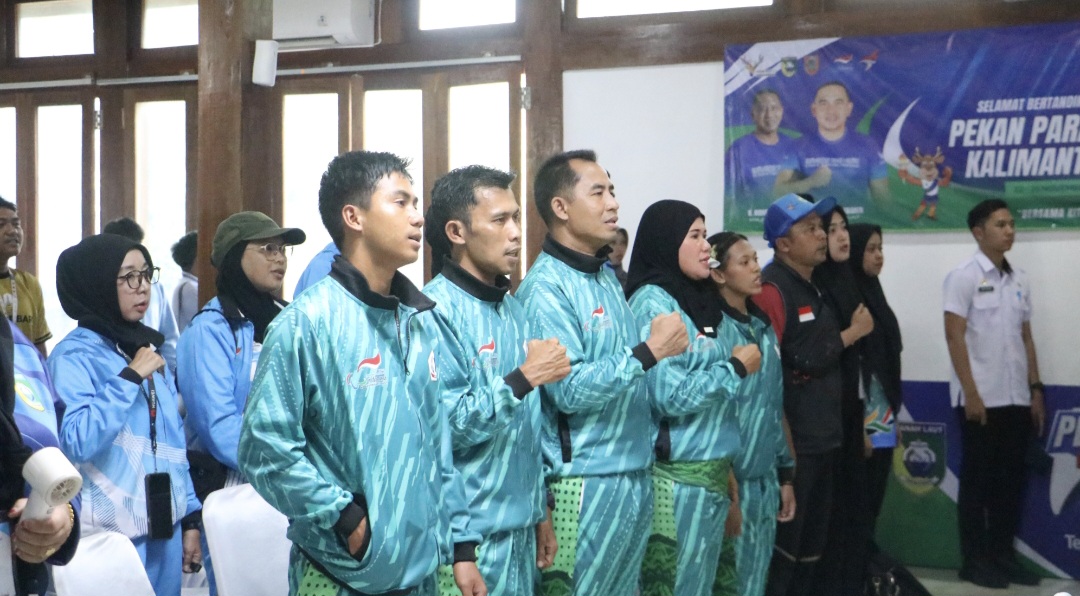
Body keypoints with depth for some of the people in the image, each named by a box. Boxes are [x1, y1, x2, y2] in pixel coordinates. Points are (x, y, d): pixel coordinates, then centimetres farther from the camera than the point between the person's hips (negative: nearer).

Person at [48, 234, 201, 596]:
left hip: (164, 530, 6)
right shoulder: (73, 356, -10)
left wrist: (190, 515, 13)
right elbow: (77, 443, -25)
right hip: (111, 537, -6)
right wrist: (130, 377, -21)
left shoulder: (150, 348, 11)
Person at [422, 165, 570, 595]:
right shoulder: (436, 311, -15)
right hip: (470, 532, -8)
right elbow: (444, 426, -23)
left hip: (521, 526, 8)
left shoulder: (512, 307, 11)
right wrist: (524, 378, -18)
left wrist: (541, 511, 17)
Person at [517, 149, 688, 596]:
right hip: (586, 482, -8)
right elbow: (570, 390, -23)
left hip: (635, 475, 8)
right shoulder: (546, 287, -15)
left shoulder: (608, 278, 12)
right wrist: (649, 352, -20)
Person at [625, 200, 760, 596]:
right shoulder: (653, 302, -11)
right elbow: (671, 397, -21)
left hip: (711, 473, 8)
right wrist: (737, 367, -9)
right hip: (677, 476, -8)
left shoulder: (698, 300, 13)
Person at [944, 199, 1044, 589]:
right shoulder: (964, 276, -6)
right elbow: (954, 337, -11)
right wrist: (971, 394, -15)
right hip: (981, 399, -6)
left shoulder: (1019, 280, 12)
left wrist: (1035, 389, 10)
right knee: (978, 480, 1)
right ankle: (975, 560, 9)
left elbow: (1026, 338, 15)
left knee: (1011, 480, 9)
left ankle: (1003, 555, 19)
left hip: (1016, 398, 6)